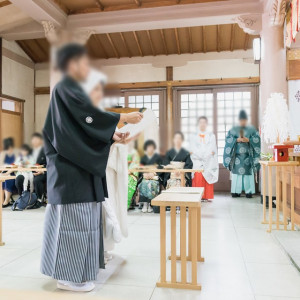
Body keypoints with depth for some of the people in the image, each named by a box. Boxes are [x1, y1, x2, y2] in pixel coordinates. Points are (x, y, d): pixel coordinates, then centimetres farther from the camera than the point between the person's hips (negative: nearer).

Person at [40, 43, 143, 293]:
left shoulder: (72, 90, 20)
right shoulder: (66, 88, -10)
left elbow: (85, 127, 16)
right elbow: (91, 116, -18)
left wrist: (113, 136, 6)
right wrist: (124, 118, -10)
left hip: (77, 164, 10)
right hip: (70, 167, -10)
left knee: (80, 217, 13)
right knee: (73, 217, -4)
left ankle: (73, 270, 25)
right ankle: (68, 276, 9)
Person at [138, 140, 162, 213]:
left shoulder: (158, 157, 10)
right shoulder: (143, 158, 18)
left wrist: (153, 174, -13)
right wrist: (144, 174, -10)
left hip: (155, 176, -2)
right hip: (145, 176, 2)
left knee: (151, 184, -33)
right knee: (143, 184, -30)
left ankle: (150, 204, -27)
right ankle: (144, 204, -29)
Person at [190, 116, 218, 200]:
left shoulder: (211, 136, 10)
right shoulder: (194, 137, 12)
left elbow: (212, 150, -1)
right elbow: (194, 150, 0)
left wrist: (200, 153, -10)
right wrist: (207, 152, -7)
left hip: (209, 163, 0)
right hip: (198, 163, 0)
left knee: (208, 180, -3)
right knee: (198, 180, -7)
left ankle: (208, 196, 5)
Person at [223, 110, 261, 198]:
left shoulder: (252, 130, 11)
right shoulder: (233, 130, 11)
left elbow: (257, 140, 1)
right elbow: (228, 140, 2)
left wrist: (248, 140, -14)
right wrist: (236, 140, -13)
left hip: (248, 156, 0)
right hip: (237, 156, 0)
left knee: (248, 173, -4)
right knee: (236, 172, -3)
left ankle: (249, 191, 0)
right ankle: (235, 191, 1)